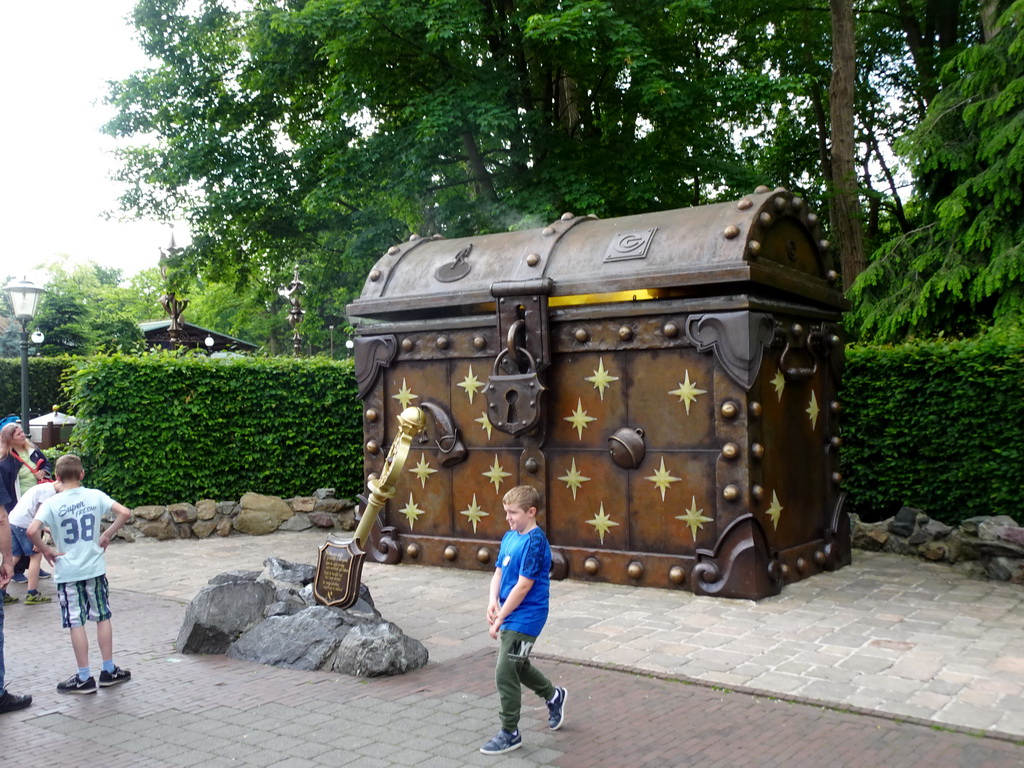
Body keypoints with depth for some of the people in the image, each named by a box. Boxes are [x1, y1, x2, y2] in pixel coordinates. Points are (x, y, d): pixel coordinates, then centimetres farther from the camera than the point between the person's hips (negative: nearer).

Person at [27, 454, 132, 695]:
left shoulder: (52, 503, -9)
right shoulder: (95, 496, -3)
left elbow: (32, 531, -23)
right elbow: (124, 513, -10)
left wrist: (46, 551, -8)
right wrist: (107, 535, 1)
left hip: (67, 573, -2)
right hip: (95, 568, 2)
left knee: (76, 623, 4)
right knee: (103, 617, 13)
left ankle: (84, 678, 9)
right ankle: (109, 671, 19)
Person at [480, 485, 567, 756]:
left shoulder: (534, 542, -20)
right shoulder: (509, 537, 6)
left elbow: (523, 585, -22)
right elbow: (498, 572, 9)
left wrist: (500, 618, -18)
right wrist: (493, 601, -10)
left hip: (524, 618, -9)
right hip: (512, 614, 9)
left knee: (505, 673, -4)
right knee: (518, 666, 23)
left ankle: (510, 733, 12)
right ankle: (554, 695, 47)